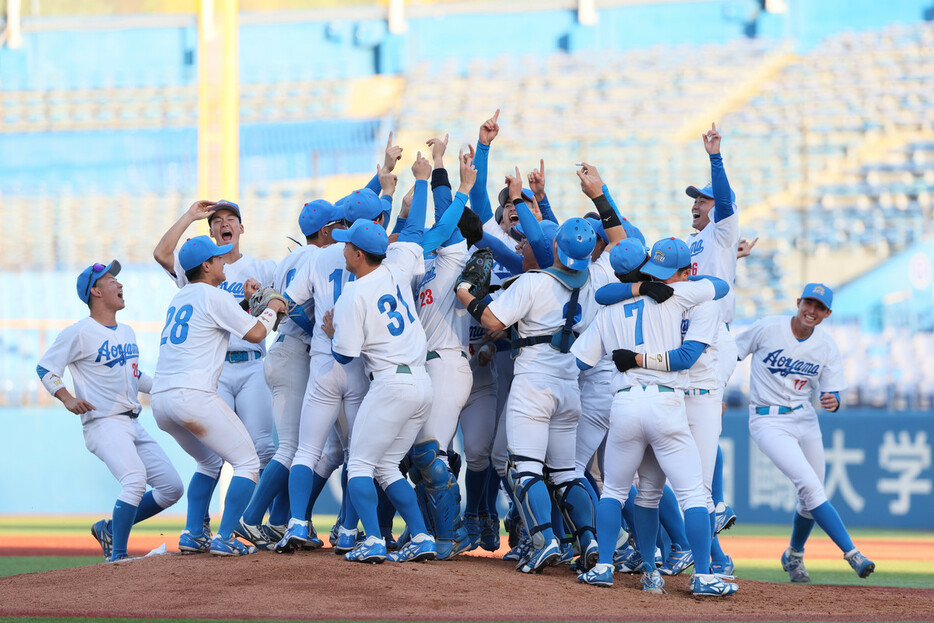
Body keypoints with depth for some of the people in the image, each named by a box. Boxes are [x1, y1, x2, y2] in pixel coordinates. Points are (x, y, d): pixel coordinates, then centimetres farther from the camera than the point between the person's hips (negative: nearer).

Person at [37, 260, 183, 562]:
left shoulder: (127, 333, 17)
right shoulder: (79, 333, -7)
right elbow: (46, 368, -5)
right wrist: (67, 398, -20)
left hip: (133, 424, 8)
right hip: (103, 424, -8)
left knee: (172, 487, 4)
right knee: (135, 478, -30)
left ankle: (110, 529, 17)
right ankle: (117, 555, -22)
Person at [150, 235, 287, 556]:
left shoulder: (178, 299, 22)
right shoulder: (215, 297, -3)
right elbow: (255, 334, -3)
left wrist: (247, 302, 27)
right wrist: (271, 309, 14)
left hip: (160, 400, 9)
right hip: (193, 395, -9)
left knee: (210, 461, 27)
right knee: (247, 462, 0)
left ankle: (192, 534, 16)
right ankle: (224, 538, -10)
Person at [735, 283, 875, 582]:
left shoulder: (827, 346, -1)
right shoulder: (768, 329, -13)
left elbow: (831, 393, 1)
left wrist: (833, 402, -23)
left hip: (805, 419, 5)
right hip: (768, 421, -5)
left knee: (811, 499, 11)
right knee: (811, 486, -20)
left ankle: (793, 556, 37)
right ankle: (852, 553, -21)